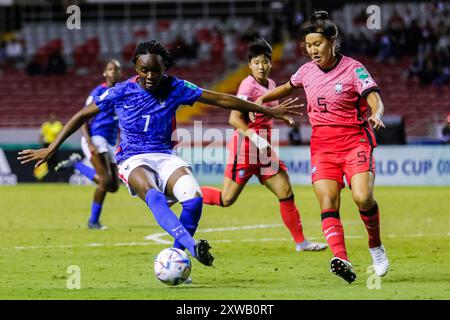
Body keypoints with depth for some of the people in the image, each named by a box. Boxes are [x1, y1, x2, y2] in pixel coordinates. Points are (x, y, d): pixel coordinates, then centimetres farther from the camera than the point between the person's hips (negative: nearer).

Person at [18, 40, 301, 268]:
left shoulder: (175, 88, -2)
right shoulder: (122, 92, -5)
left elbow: (221, 99, 1)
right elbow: (83, 115, 3)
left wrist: (270, 111, 2)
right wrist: (50, 150, 1)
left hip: (166, 157, 3)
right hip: (133, 160, -2)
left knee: (194, 198, -28)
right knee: (154, 196, -37)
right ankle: (193, 247, -58)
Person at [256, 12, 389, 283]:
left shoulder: (353, 68, -7)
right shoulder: (307, 71, 8)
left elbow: (375, 100, -18)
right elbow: (289, 87, 30)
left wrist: (376, 115, -39)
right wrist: (262, 100, 21)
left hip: (355, 141, -4)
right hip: (323, 146, 4)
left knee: (363, 197, -22)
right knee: (328, 202, -16)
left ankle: (376, 247, 5)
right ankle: (342, 261, -30)